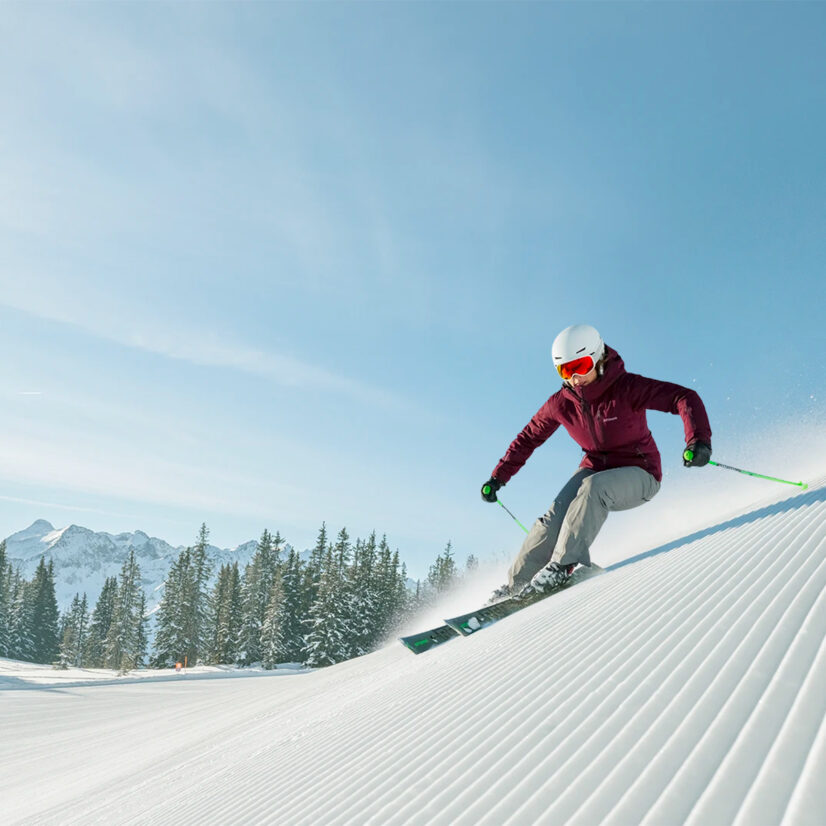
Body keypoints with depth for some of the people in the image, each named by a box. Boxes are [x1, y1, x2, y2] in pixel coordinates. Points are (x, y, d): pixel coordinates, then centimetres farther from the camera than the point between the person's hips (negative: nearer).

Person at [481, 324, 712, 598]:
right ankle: (515, 585, -8)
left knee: (593, 487, -36)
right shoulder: (561, 403, -7)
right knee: (555, 518, -20)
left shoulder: (627, 388, -22)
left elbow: (684, 397, -29)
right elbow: (529, 437, 7)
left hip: (638, 475, -4)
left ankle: (563, 565, -34)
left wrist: (699, 440, -46)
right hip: (595, 469, 4)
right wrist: (498, 477, 6)